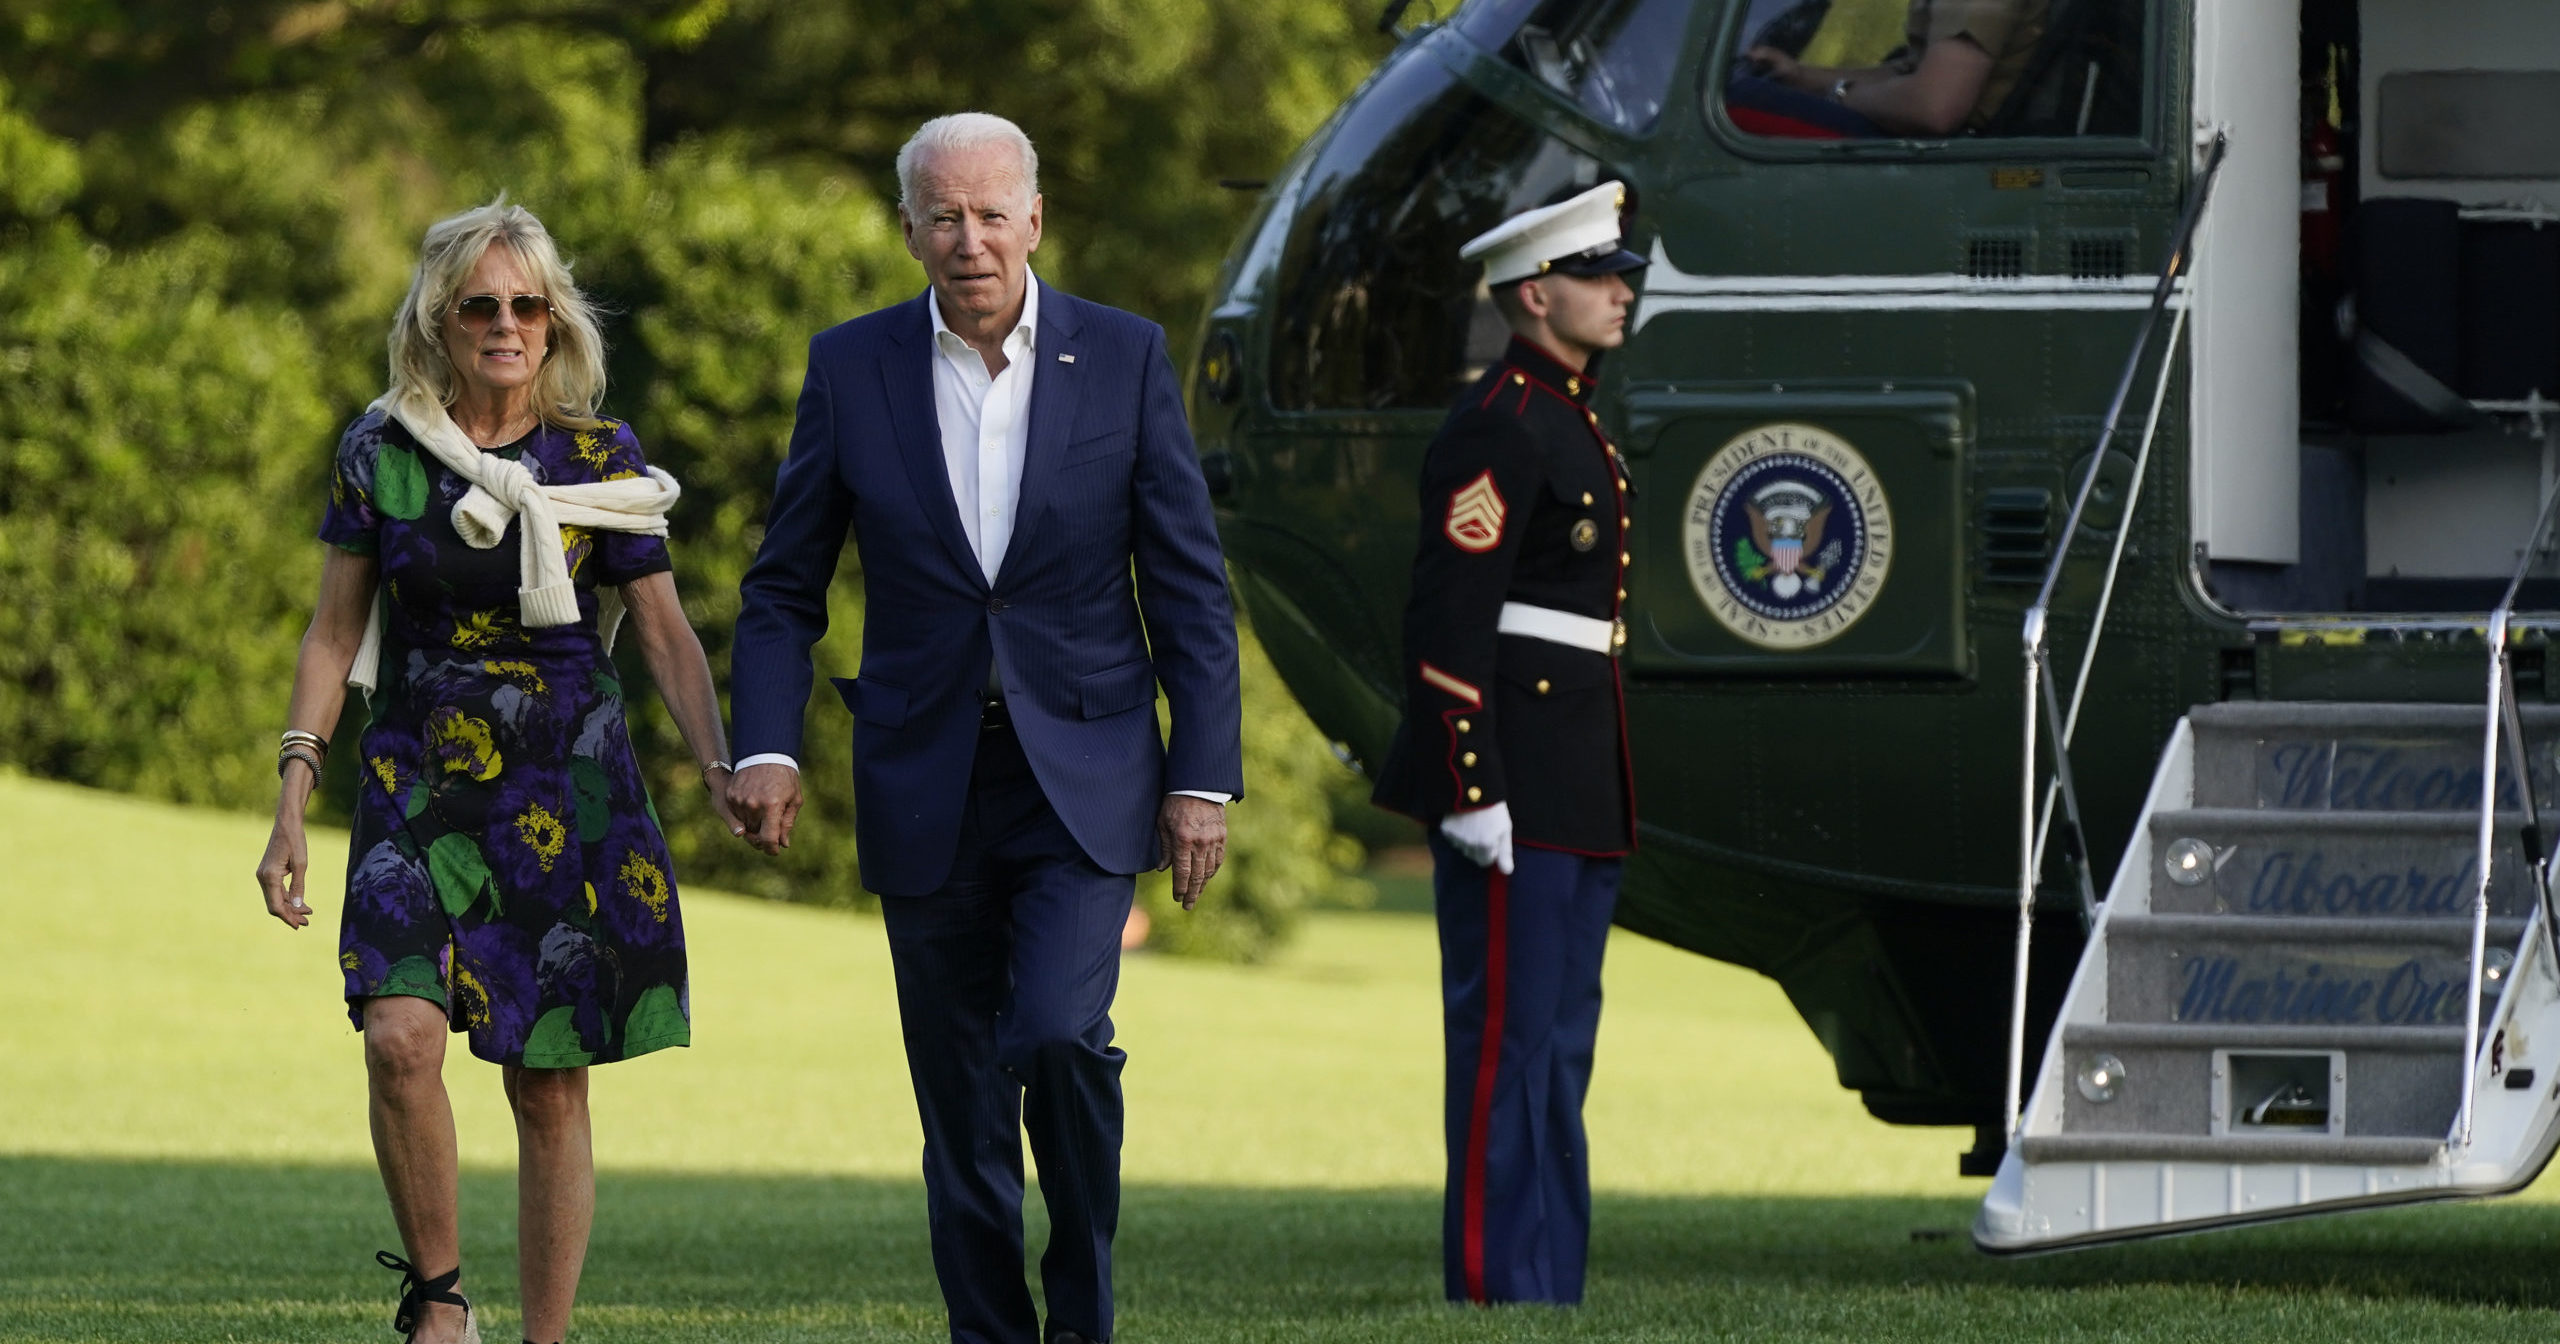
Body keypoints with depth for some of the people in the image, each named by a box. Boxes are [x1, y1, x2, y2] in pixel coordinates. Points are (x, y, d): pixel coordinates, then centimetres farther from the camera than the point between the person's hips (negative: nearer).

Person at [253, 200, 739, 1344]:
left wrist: (722, 771, -10)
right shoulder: (382, 454, 2)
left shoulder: (599, 458, 2)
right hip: (417, 785, 0)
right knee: (401, 1039, -21)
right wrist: (291, 805, 1)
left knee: (550, 1087, 1)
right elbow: (335, 633, 7)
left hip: (567, 788, 0)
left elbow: (665, 635, 4)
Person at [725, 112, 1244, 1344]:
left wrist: (1204, 777, -4)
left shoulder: (1124, 359, -1)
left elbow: (1189, 586, 1)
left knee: (1059, 1034, -20)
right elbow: (784, 586, 6)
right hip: (927, 795, 2)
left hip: (1082, 780, -2)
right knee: (962, 1106, 4)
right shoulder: (852, 367, 1)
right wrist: (767, 747, -8)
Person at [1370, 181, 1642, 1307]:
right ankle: (1497, 1289, -7)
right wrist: (1470, 787, -22)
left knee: (1558, 1039, 11)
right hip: (1512, 778, -10)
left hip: (1575, 786, 10)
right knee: (1508, 1034, -8)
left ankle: (1549, 1289, 14)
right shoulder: (1498, 431, -13)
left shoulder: (1567, 421, 18)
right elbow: (1447, 621, -18)